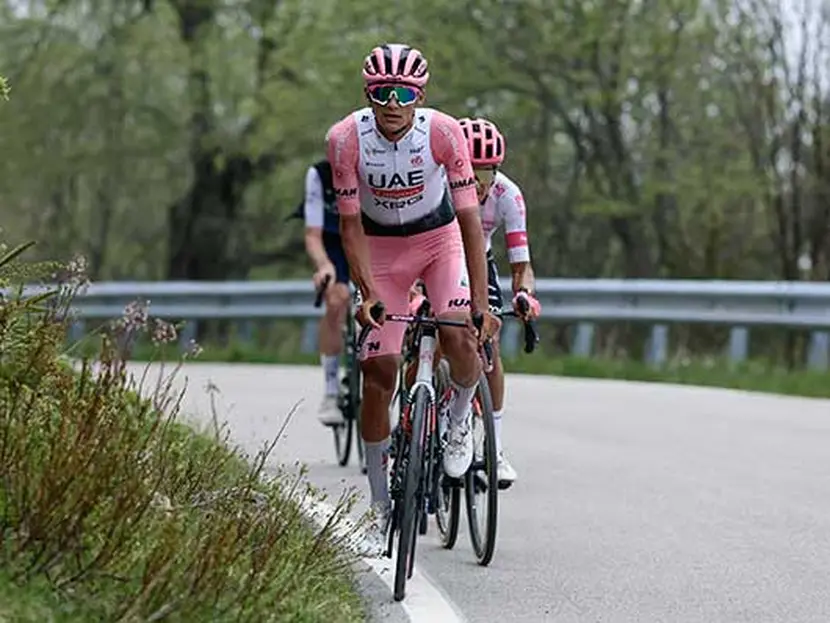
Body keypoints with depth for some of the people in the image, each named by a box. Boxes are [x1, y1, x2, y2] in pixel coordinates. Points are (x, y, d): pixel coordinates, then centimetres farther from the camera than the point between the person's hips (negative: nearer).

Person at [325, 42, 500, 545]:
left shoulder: (444, 132, -27)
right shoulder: (345, 139, -24)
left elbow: (470, 220, -27)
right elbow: (351, 226, -18)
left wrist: (481, 303, -34)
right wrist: (368, 294, -31)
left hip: (440, 237, -1)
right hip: (381, 248, 1)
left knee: (460, 338, -27)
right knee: (378, 373, -5)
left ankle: (460, 419, 8)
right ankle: (382, 508, 6)